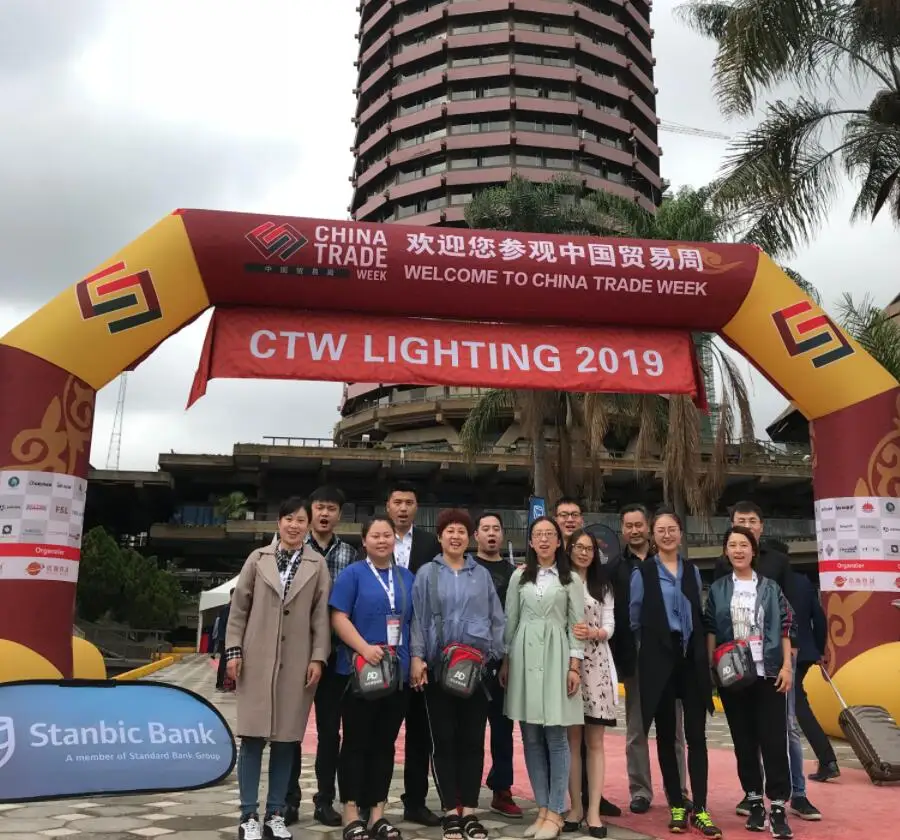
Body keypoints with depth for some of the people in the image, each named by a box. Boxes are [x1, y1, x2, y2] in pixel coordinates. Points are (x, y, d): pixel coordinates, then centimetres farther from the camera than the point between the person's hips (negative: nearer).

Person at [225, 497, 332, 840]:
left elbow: (322, 615, 3)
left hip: (297, 663, 0)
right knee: (252, 737, 1)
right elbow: (239, 607, 6)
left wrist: (318, 657, -4)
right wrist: (234, 650, 0)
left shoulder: (318, 565, 5)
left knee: (286, 739, 4)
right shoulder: (258, 558, 7)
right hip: (257, 659, 0)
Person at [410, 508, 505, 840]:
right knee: (444, 739, 4)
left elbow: (496, 618, 9)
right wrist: (416, 657, -8)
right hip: (438, 665, -1)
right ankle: (451, 812, 14)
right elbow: (418, 618, 0)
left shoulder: (482, 574, 9)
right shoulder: (427, 573, 4)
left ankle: (469, 811, 15)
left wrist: (501, 656, 1)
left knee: (473, 739, 5)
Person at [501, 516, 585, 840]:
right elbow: (510, 620, 11)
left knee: (556, 737, -1)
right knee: (531, 738, 5)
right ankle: (542, 809, 15)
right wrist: (505, 661, 7)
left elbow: (577, 625, 1)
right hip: (524, 655, 3)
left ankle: (555, 813, 7)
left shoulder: (571, 580, 3)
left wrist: (574, 666, -6)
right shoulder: (519, 576, 8)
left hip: (556, 655, -2)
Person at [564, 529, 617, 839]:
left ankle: (594, 809, 6)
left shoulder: (603, 586, 15)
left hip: (596, 664, 1)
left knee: (595, 741, 1)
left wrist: (593, 633, -13)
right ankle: (575, 806, 13)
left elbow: (610, 626, 7)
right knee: (571, 738, 4)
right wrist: (568, 633, -17)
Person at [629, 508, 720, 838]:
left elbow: (699, 614, 15)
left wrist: (702, 652, 11)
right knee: (666, 734, 5)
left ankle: (700, 809, 5)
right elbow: (634, 619, 1)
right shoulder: (642, 572, -2)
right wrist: (651, 643, 5)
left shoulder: (692, 570, 10)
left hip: (691, 657, 3)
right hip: (659, 659, -3)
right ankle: (677, 807, 15)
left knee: (696, 734, 0)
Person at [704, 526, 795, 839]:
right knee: (743, 741, 7)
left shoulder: (770, 587, 5)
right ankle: (755, 802, 17)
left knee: (774, 739, -4)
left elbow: (784, 628, 3)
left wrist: (787, 666, -4)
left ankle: (778, 807, 1)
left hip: (768, 673, -1)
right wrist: (711, 667, -3)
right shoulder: (718, 589, 6)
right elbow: (710, 630, 4)